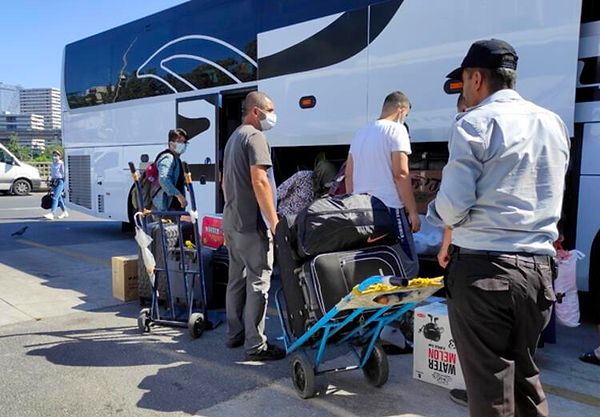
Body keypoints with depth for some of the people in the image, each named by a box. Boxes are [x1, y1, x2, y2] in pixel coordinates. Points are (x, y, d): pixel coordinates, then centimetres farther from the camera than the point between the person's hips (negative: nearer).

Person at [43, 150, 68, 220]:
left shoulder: (61, 164, -5)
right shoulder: (52, 165, 15)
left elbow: (63, 173, -7)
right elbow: (51, 174, 22)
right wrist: (51, 182, 18)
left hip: (60, 181, -7)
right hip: (54, 182, 8)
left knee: (55, 197, -15)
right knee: (59, 198, 12)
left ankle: (52, 214, -20)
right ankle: (65, 212, 23)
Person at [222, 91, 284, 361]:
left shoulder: (233, 138, 19)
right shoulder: (254, 136, -12)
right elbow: (259, 181, -21)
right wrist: (274, 222, -21)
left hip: (231, 222, 10)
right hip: (252, 223, -10)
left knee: (236, 278, 16)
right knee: (258, 282, -5)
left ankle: (235, 334, 26)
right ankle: (255, 345, 0)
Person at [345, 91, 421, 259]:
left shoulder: (360, 133, 16)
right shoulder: (396, 129, -5)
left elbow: (348, 175, 16)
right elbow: (400, 174, -13)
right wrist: (413, 211, -9)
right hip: (389, 208, -7)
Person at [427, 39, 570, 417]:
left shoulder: (475, 122, -7)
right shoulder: (555, 124, 13)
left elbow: (453, 205, -13)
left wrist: (436, 211, 8)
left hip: (484, 268, -6)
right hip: (539, 268, 7)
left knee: (489, 384, 5)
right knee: (525, 374, 21)